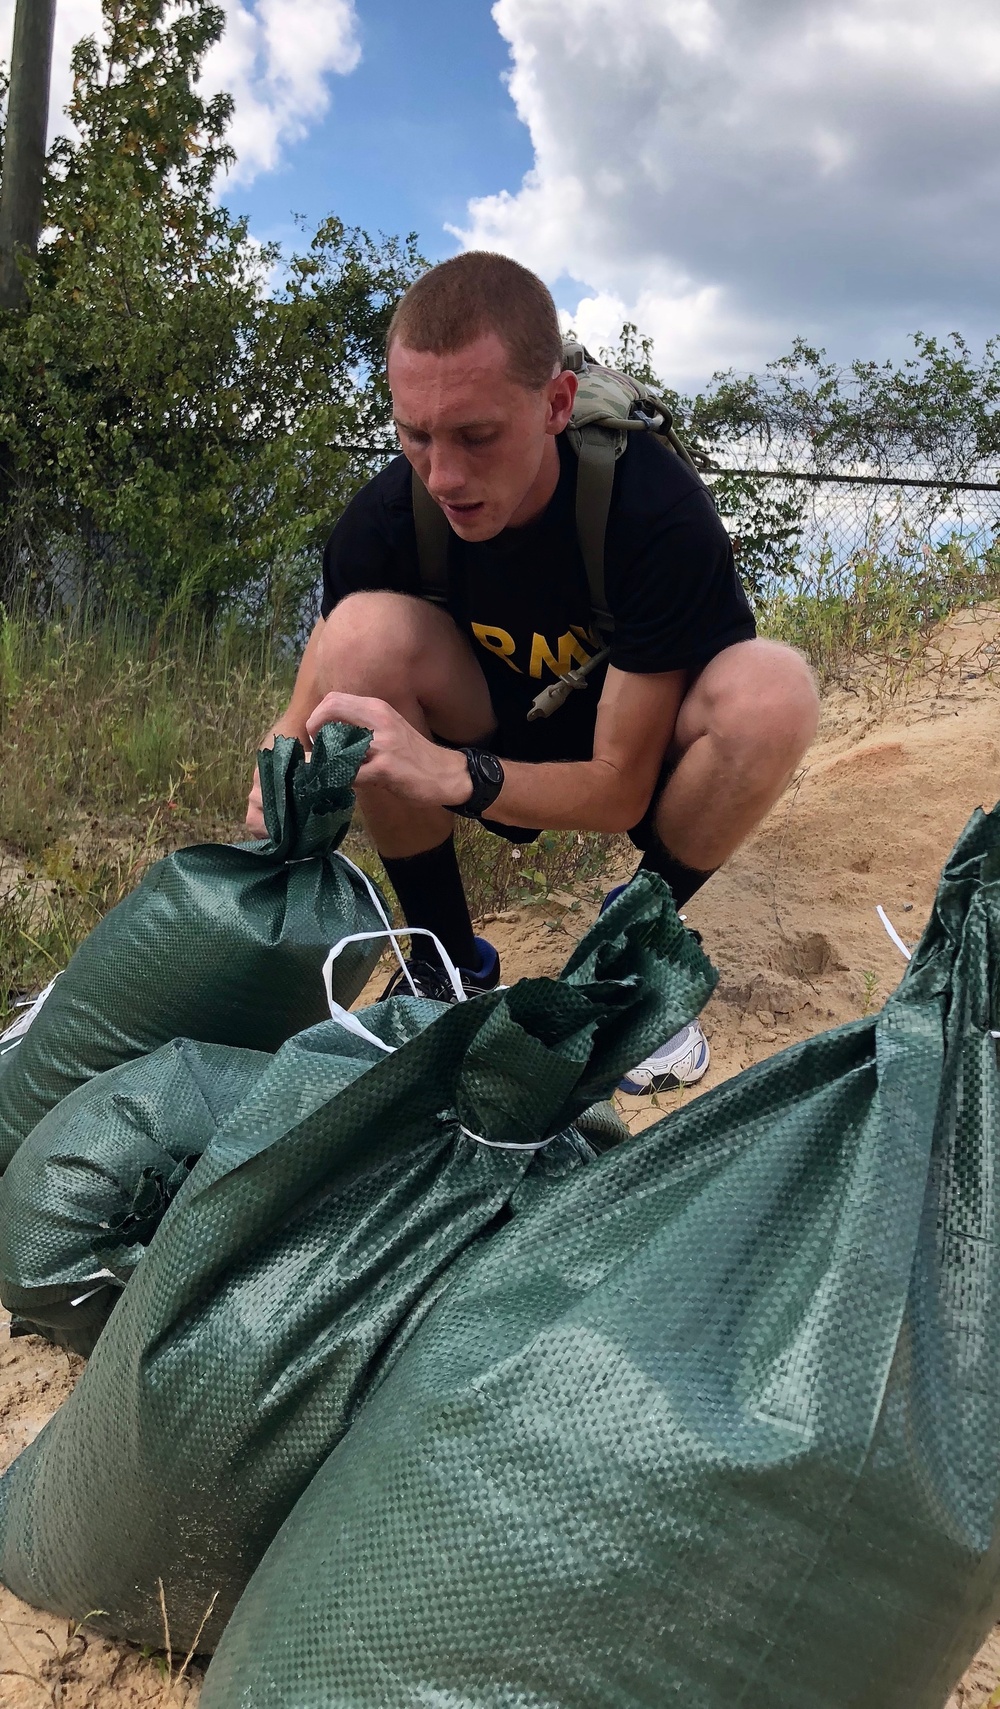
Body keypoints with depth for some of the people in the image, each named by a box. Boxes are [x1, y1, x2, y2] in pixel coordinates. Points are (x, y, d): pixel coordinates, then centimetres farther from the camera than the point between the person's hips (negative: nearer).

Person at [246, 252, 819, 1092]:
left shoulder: (659, 511, -30)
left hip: (636, 762, -1)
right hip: (494, 744, 2)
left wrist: (449, 772, -43)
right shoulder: (385, 517, -21)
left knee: (773, 690, -35)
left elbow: (620, 789, -28)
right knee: (365, 634, -28)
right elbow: (318, 694, -12)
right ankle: (448, 962, -10)